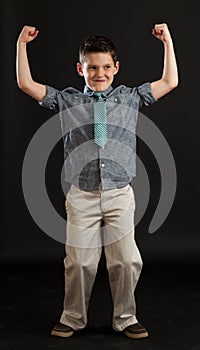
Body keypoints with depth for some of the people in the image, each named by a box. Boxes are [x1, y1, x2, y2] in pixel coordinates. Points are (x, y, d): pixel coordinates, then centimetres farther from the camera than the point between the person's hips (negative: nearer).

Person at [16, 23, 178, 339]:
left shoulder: (130, 97, 10)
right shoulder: (67, 100, 8)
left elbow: (170, 82, 10)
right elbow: (26, 84, 6)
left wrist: (167, 41, 8)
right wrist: (22, 43, 4)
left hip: (120, 195, 1)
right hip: (82, 196, 0)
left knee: (126, 260, 2)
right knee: (79, 261, 3)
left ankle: (125, 319, 20)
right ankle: (73, 318, 21)